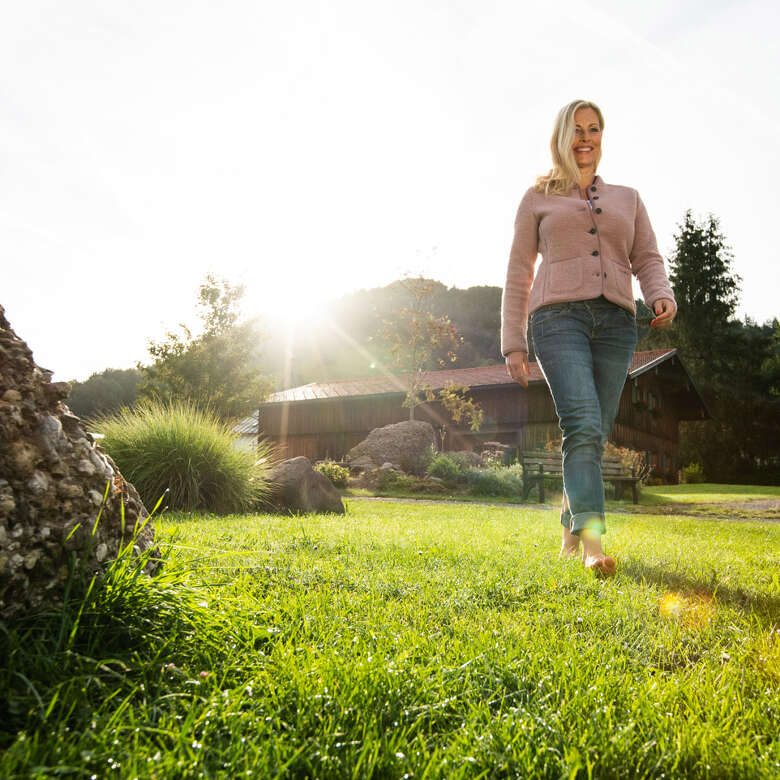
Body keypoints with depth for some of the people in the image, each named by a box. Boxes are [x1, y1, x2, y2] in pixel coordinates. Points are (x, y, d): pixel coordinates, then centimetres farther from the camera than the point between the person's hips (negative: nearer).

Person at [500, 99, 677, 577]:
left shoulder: (628, 199, 25)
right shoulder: (538, 199, 17)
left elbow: (648, 259, 17)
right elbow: (518, 275, 12)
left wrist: (662, 297, -7)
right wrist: (514, 344, 4)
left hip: (616, 322, 3)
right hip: (559, 316, -3)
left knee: (596, 434, 2)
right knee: (582, 424, -22)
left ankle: (571, 526, 20)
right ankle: (594, 540, -26)